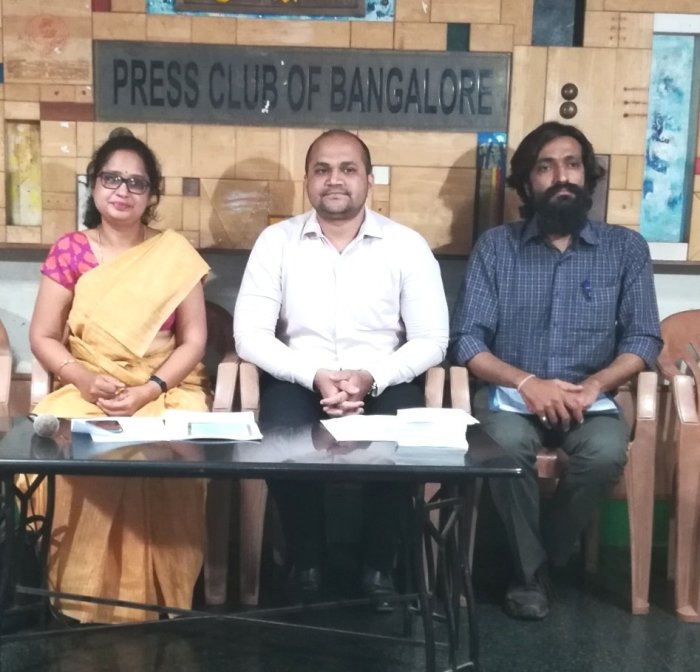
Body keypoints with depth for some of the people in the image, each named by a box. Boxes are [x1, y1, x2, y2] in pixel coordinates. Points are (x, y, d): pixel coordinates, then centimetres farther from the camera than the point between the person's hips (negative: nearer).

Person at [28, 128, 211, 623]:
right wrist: (82, 378, -14)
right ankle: (88, 601, -13)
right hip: (85, 395, 1)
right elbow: (43, 337, 5)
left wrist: (148, 391, -13)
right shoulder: (69, 251, 7)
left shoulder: (176, 254, 4)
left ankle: (150, 602, -12)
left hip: (164, 394, -1)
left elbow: (194, 341, 1)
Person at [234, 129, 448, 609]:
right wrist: (314, 376, -19)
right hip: (298, 379, 0)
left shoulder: (407, 245, 1)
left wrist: (371, 378, -20)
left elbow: (432, 340, -3)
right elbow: (250, 335, -4)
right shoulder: (276, 241, 2)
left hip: (384, 382, 0)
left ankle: (379, 566, -1)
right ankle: (306, 563, -1)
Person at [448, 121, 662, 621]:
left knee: (607, 453, -31)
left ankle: (545, 556, -3)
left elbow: (644, 339, 1)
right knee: (506, 445, -34)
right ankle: (529, 569, -7)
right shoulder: (495, 246, 4)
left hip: (590, 399, 1)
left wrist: (593, 386, -17)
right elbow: (467, 339, -4)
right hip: (512, 395, 0)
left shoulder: (626, 248, 6)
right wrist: (527, 382, -19)